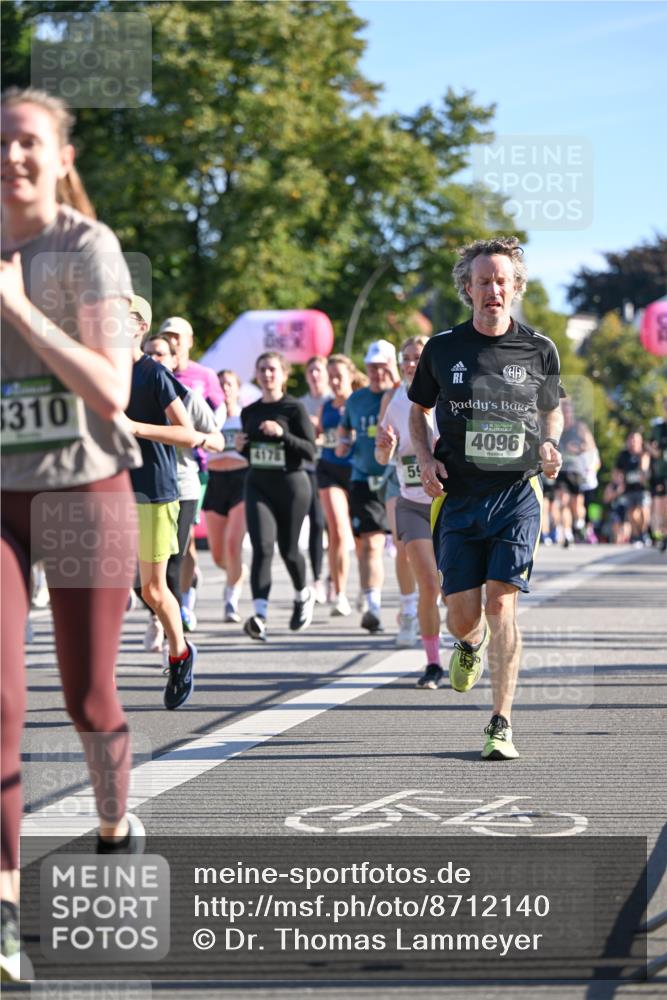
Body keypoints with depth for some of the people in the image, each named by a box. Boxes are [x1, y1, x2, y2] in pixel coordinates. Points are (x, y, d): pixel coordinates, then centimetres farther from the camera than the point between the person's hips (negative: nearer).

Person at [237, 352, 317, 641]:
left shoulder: (294, 408, -5)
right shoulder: (249, 412, 10)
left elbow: (310, 451, -10)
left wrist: (282, 433, -22)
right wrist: (241, 446, -2)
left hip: (291, 484, -3)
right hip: (258, 485, 3)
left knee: (287, 549, 8)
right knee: (262, 547, -14)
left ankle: (303, 595, 40)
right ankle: (260, 616, -24)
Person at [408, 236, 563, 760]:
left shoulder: (539, 350, 2)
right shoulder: (443, 349, 3)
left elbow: (553, 408, 19)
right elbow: (418, 410, 17)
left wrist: (549, 446, -1)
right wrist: (425, 459, -1)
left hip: (517, 494, -1)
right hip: (458, 496, 1)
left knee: (501, 601, -13)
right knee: (462, 614, 0)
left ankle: (502, 724, -5)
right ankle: (470, 644, 40)